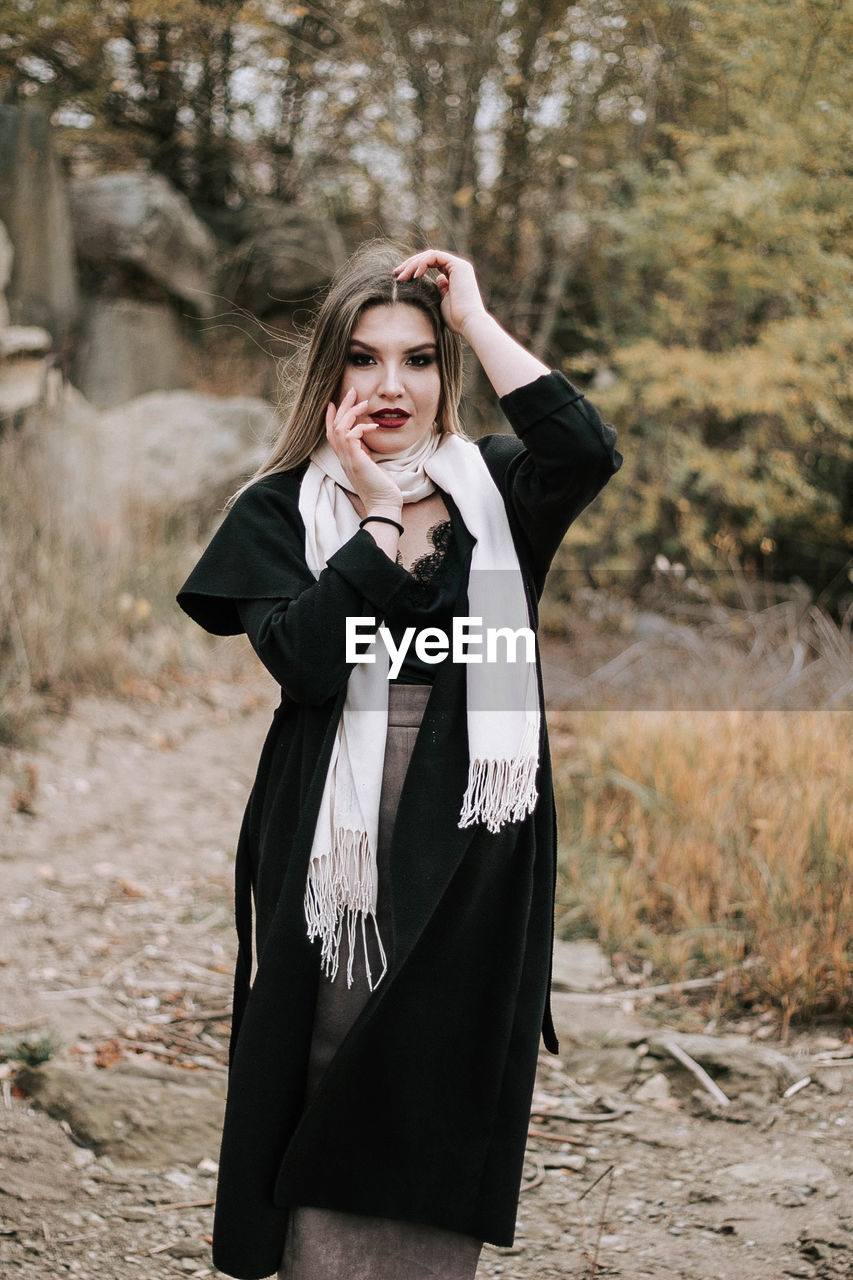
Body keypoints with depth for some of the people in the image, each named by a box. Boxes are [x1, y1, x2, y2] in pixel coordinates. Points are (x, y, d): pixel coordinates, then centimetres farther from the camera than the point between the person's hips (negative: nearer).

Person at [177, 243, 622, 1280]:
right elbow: (306, 659, -12)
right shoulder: (282, 510, 5)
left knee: (440, 1118, 5)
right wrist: (382, 515, -10)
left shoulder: (493, 489, 9)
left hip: (472, 856, 1)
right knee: (332, 1107, 2)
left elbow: (588, 451, -14)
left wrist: (476, 319, -8)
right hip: (337, 854, -1)